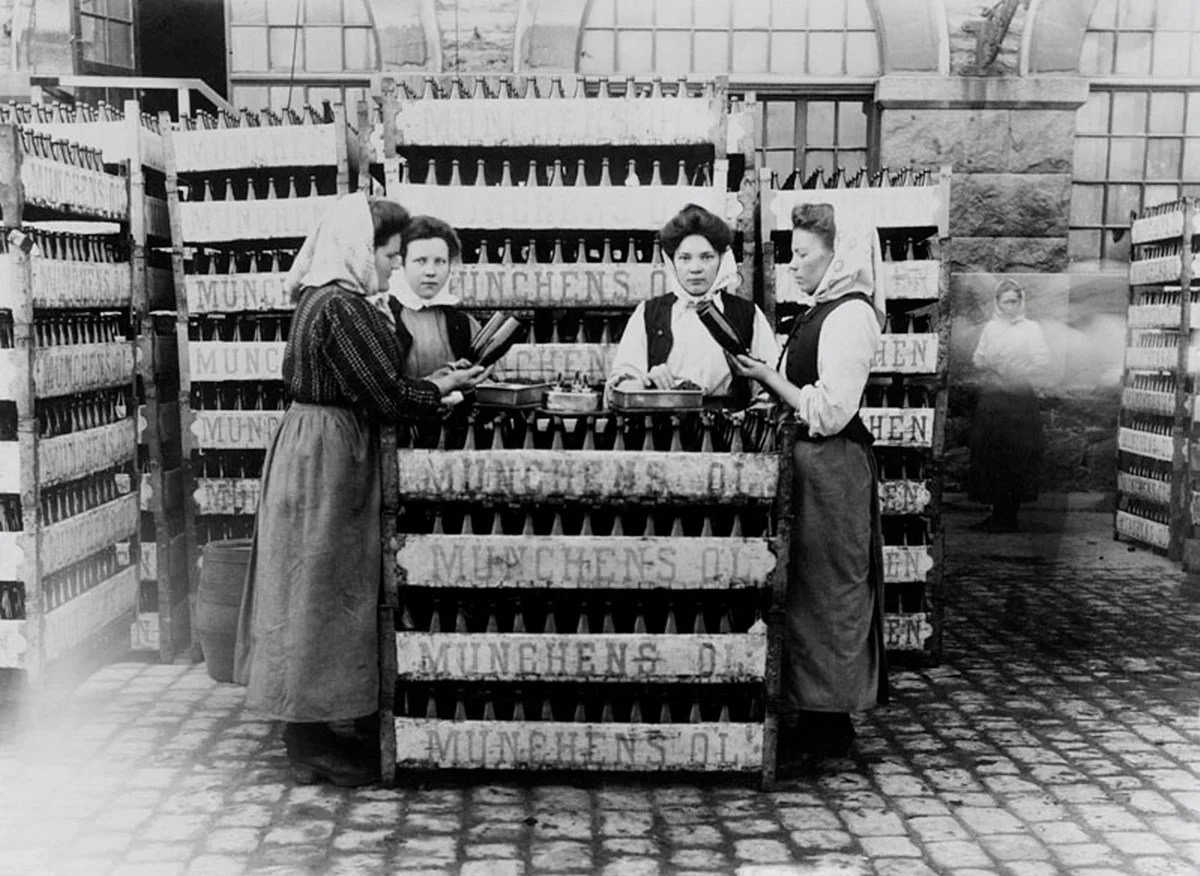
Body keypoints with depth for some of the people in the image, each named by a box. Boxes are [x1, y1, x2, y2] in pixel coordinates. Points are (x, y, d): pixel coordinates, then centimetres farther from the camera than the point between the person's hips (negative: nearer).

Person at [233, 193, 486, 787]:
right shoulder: (345, 307, -19)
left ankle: (308, 729, 27)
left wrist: (422, 383, 11)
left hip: (308, 444, 10)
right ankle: (313, 743, 11)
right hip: (330, 455, -10)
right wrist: (441, 387, -3)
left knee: (312, 592, 15)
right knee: (325, 588, -1)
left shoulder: (318, 299, 11)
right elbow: (386, 399, -20)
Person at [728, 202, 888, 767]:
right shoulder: (825, 311, 15)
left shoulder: (850, 315, -15)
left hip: (831, 468, -10)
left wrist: (768, 378, -16)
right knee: (807, 587, 14)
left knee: (821, 589, -2)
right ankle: (820, 720, 25)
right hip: (811, 465, 10)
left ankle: (826, 730, 10)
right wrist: (764, 377, 5)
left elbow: (831, 412, -21)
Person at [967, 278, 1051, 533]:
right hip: (991, 399, 4)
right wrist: (988, 363, -6)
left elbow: (1043, 364, -5)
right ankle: (998, 514, 12)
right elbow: (978, 359, 14)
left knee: (1016, 461, -5)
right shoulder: (991, 327, 14)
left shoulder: (1031, 329, 1)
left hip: (1020, 399, -4)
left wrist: (1016, 371, -14)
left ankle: (1008, 517, 0)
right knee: (990, 457, 2)